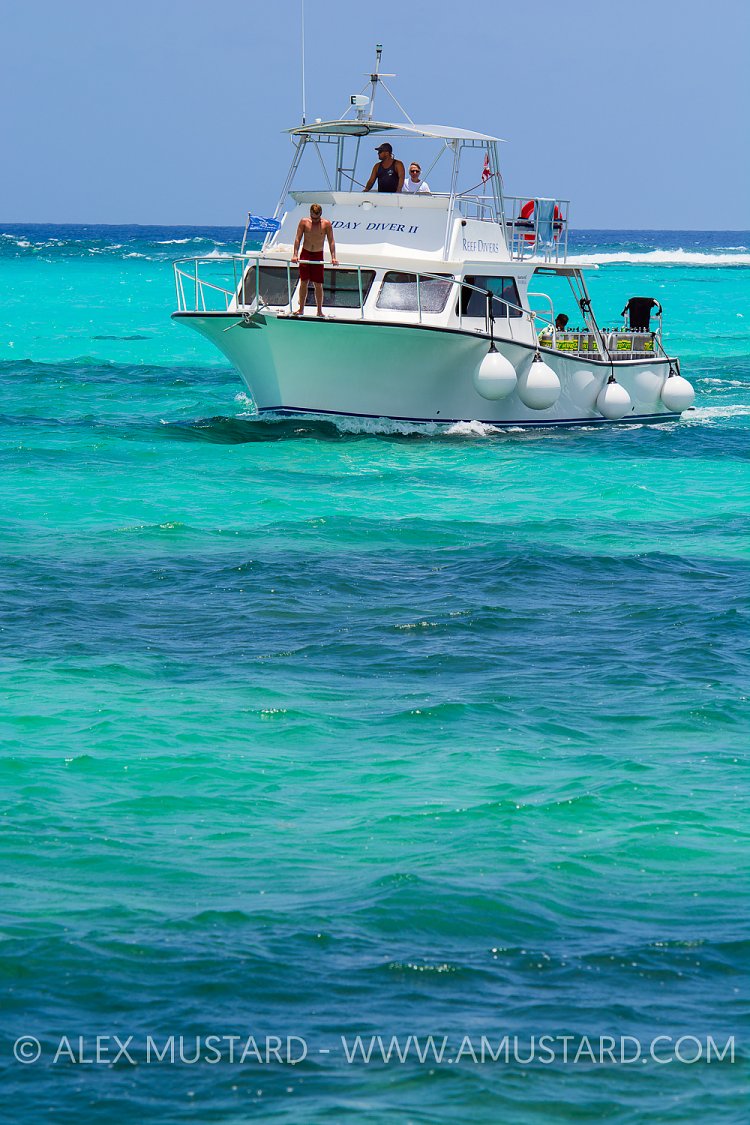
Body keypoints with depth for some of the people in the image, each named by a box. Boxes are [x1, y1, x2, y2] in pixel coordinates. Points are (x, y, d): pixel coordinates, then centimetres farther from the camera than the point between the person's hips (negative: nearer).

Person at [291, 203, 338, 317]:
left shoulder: (326, 224, -4)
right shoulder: (304, 222, -2)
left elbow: (331, 241, -4)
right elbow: (298, 239, -1)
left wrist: (333, 257, -13)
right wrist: (295, 255, -11)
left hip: (318, 255, -1)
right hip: (305, 254, 1)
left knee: (318, 284, 0)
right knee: (303, 282, 1)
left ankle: (319, 311, 6)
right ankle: (301, 309, 8)